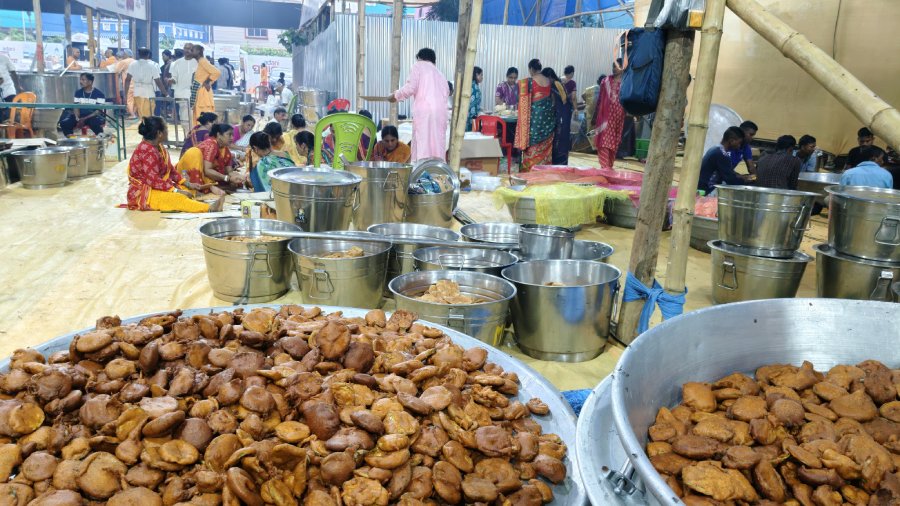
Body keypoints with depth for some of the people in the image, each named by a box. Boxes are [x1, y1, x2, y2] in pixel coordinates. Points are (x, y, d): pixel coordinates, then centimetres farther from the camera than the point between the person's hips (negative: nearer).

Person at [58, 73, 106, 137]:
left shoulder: (99, 94, -3)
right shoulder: (78, 92, 11)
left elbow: (99, 111, -9)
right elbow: (76, 107, 5)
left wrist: (85, 119, -20)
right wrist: (77, 119, -17)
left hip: (93, 117, -4)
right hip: (80, 116, 4)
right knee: (64, 122, -21)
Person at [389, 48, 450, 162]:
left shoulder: (419, 65, 13)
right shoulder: (440, 74, 30)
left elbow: (411, 87, -1)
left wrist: (395, 96, 14)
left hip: (424, 111, -5)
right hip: (441, 113, 5)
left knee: (422, 149, -9)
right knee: (437, 151, 2)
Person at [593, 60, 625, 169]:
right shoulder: (606, 81, 6)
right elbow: (600, 99, 7)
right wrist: (595, 116, 7)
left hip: (618, 116, 0)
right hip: (606, 114, 0)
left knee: (614, 142, 8)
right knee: (604, 140, -9)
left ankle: (610, 166, 20)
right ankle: (605, 166, -12)